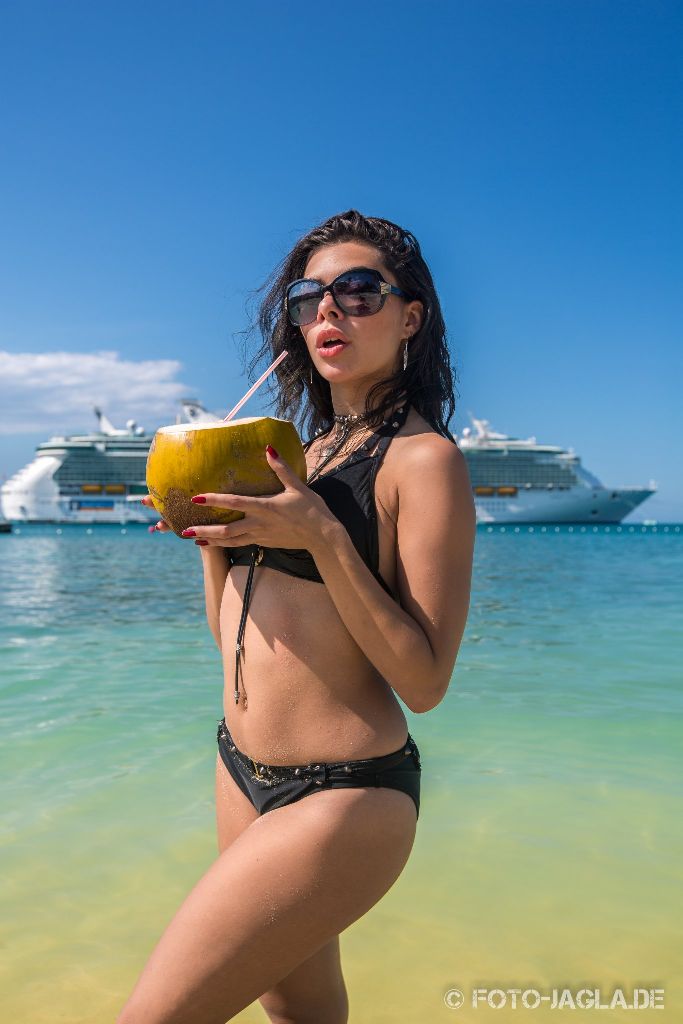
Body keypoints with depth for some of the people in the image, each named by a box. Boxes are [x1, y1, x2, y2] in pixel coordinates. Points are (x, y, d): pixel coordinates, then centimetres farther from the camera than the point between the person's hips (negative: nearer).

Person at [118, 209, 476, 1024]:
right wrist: (210, 530, -2)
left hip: (343, 796, -7)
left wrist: (323, 536, -25)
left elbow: (423, 681, -18)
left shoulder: (423, 458, -12)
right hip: (242, 772, 8)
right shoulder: (301, 453, 10)